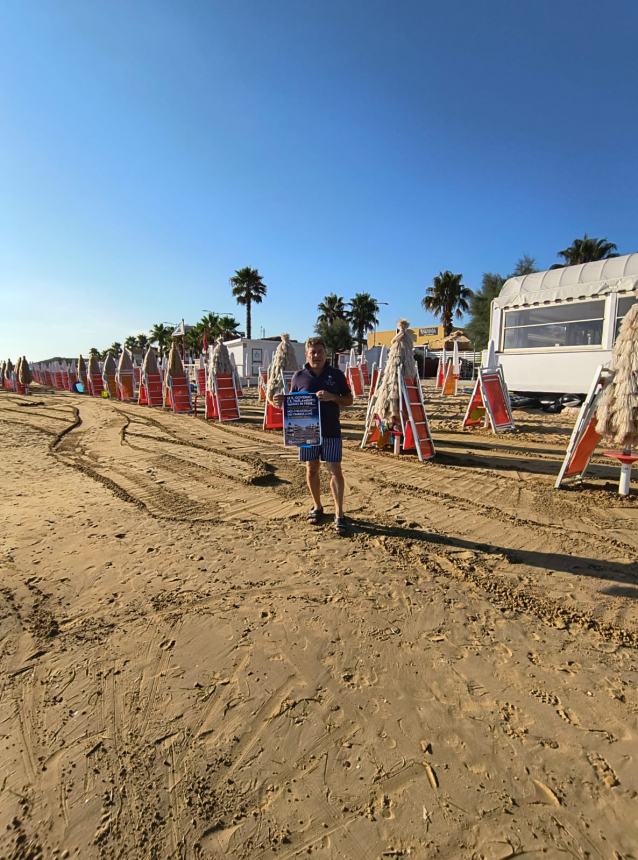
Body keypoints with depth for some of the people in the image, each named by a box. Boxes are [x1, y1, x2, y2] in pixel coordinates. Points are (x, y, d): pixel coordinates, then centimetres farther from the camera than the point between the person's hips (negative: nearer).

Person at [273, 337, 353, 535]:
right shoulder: (299, 376, 4)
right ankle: (317, 507, 30)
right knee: (311, 469, 11)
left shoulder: (336, 374, 1)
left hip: (331, 431, -2)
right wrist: (282, 403, -12)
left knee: (335, 470, -3)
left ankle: (339, 515, 6)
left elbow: (349, 400, 3)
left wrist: (332, 397, -15)